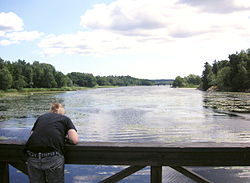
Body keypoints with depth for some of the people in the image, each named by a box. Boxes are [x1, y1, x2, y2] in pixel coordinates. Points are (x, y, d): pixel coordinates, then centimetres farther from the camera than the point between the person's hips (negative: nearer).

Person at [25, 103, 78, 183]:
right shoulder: (65, 119, 17)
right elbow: (75, 140, 5)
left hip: (32, 158, 3)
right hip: (53, 158, -3)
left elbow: (32, 133, 27)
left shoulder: (41, 117, 25)